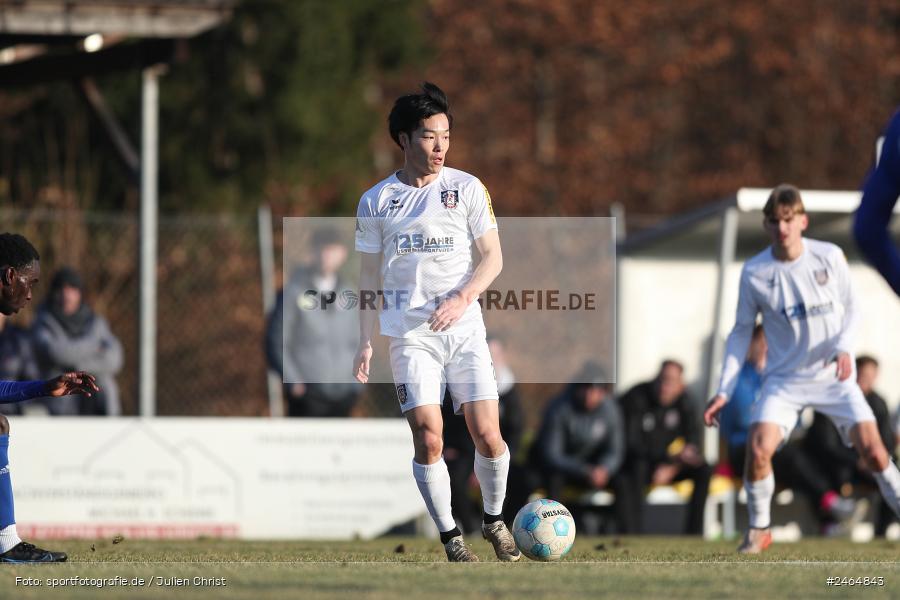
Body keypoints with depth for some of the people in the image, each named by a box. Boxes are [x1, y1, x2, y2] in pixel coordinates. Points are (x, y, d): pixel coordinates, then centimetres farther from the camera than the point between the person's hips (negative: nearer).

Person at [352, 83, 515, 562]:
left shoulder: (467, 188, 4)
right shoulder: (377, 201, 5)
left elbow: (492, 257, 4)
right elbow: (369, 276, 11)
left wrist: (462, 298, -13)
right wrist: (365, 342, 6)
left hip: (465, 330, 0)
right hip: (409, 335, 0)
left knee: (487, 434, -6)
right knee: (428, 438, -11)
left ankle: (494, 519, 19)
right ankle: (450, 537, 0)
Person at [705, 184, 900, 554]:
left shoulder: (830, 257, -7)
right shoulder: (754, 273, -8)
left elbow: (851, 309, 3)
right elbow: (741, 332, 1)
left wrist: (844, 346, -17)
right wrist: (723, 391, -4)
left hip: (833, 375, 0)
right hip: (784, 380, 0)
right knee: (758, 449, -20)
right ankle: (759, 530, 2)